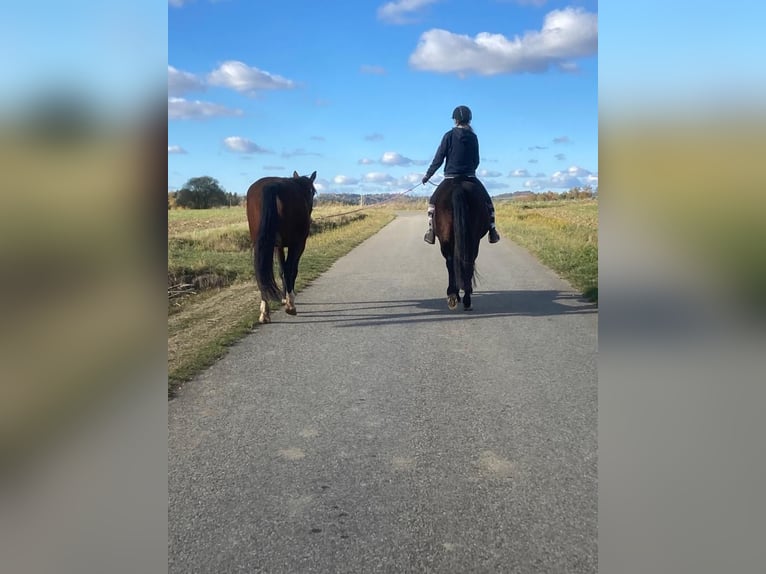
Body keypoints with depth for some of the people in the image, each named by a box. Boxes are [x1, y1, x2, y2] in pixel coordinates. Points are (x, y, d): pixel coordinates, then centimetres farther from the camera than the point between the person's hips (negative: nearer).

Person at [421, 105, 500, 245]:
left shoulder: (449, 135, -7)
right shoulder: (473, 137, 2)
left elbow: (439, 158, -7)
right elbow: (476, 161, 9)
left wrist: (428, 175, 3)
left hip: (450, 178, -2)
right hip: (470, 177, 2)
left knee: (433, 201, 18)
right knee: (487, 201, 21)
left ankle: (431, 232, 6)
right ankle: (492, 231, 13)